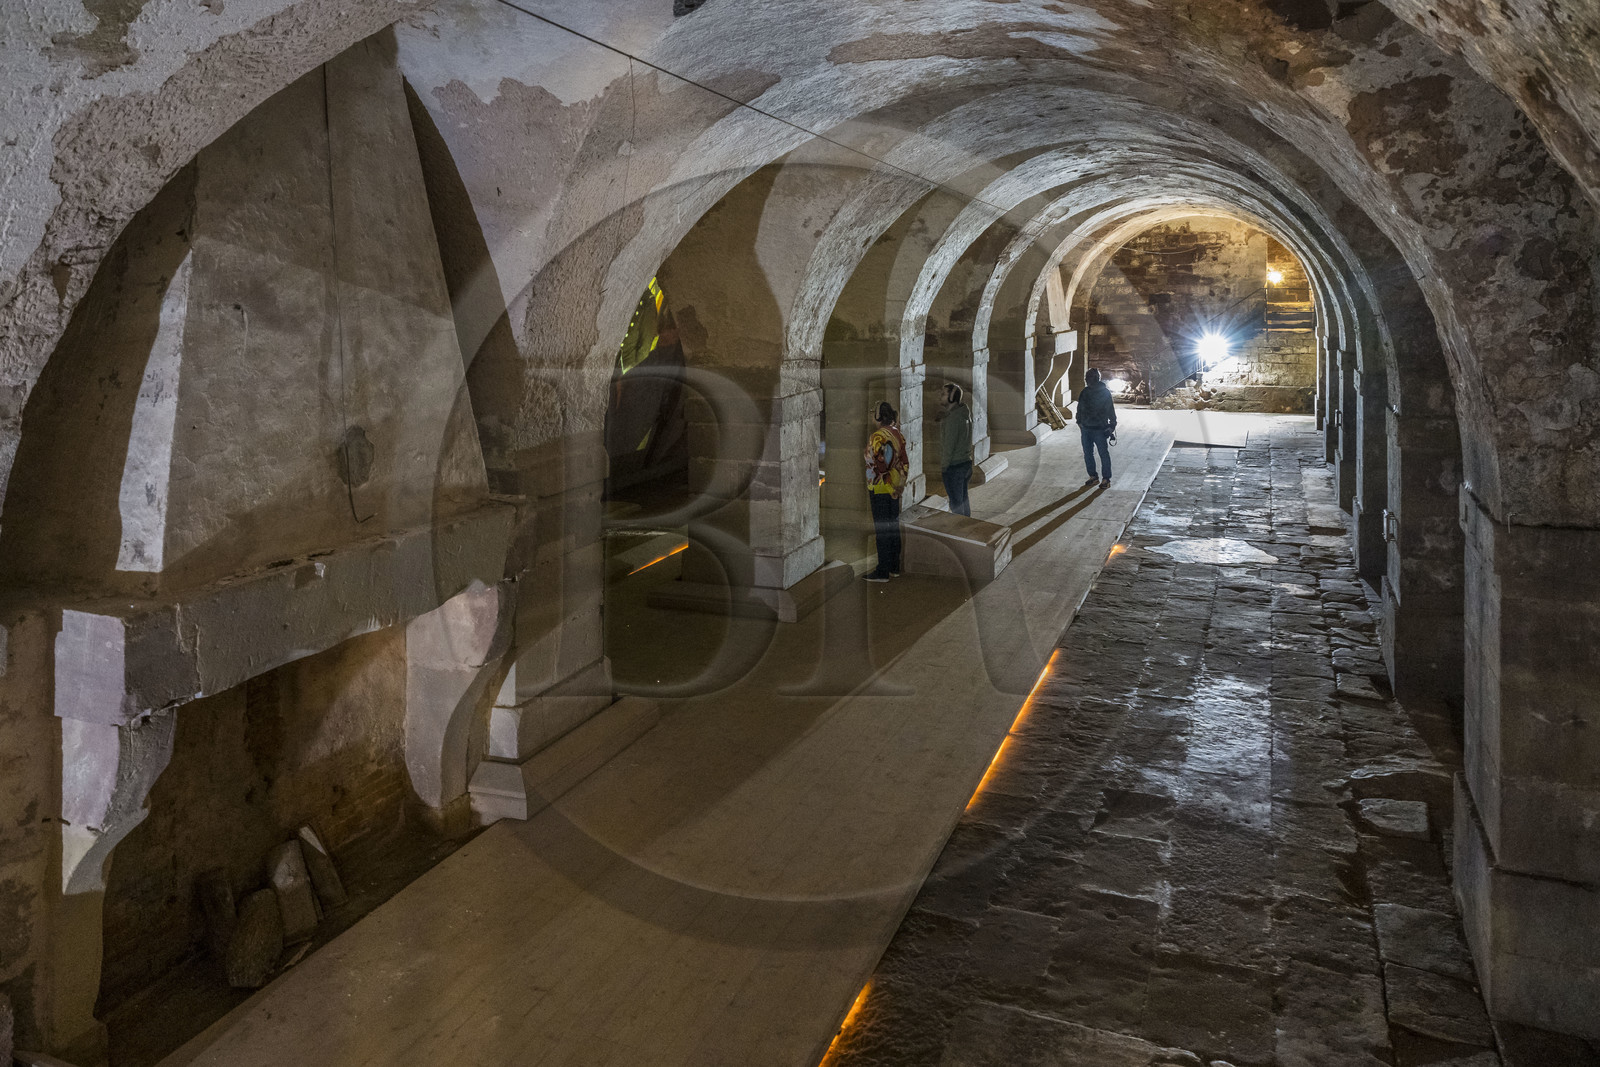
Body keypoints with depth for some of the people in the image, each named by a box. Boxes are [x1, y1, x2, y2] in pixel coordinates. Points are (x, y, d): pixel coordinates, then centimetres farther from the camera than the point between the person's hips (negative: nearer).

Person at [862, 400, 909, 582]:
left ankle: (883, 571, -1)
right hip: (895, 488, 9)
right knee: (893, 526, 14)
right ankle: (894, 567, 22)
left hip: (880, 489, -9)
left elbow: (879, 466, -25)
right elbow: (905, 462, 13)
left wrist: (865, 454, -10)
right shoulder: (898, 434, 8)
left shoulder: (878, 437, -18)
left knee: (882, 529, -5)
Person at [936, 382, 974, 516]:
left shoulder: (952, 418, -21)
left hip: (954, 466, -9)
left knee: (956, 502, 0)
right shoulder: (966, 413, 7)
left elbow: (949, 445, -21)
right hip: (966, 461, 9)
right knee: (963, 499, 18)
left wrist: (943, 467, -13)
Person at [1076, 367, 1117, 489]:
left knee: (1103, 454, -4)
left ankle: (1106, 479, 1)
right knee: (1087, 453, 10)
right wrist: (1080, 422, 14)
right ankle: (1093, 476, 22)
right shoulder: (1085, 392, 9)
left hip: (1100, 429, -6)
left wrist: (1112, 426, -8)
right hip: (1086, 428, 6)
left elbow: (1111, 410, -4)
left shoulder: (1105, 393, -6)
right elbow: (1080, 409, 18)